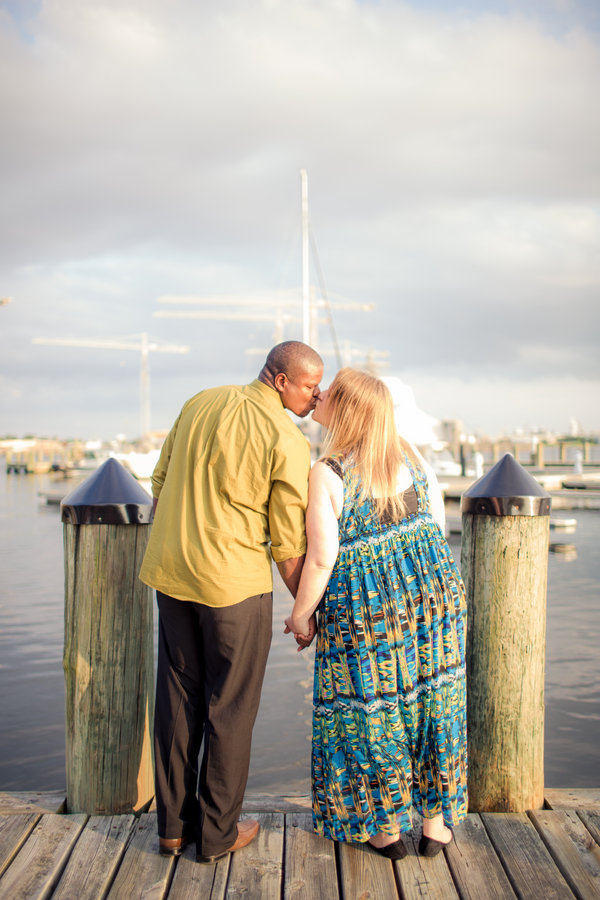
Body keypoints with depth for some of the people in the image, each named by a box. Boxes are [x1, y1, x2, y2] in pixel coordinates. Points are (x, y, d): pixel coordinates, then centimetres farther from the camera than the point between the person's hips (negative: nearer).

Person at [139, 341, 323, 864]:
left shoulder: (200, 404, 6)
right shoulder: (288, 442, -12)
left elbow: (161, 482, 12)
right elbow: (288, 543, -9)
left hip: (170, 572, 6)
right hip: (235, 583, -6)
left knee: (178, 697, 15)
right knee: (230, 707, 9)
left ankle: (174, 825, 26)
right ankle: (218, 833, 21)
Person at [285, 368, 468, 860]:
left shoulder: (325, 475, -15)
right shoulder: (409, 453, -1)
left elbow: (321, 559, -16)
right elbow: (438, 519, 4)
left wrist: (300, 614, -2)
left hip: (363, 602, -4)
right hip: (432, 587, 5)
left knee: (368, 707, 13)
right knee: (432, 697, 16)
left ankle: (386, 828, 26)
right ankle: (436, 823, 27)